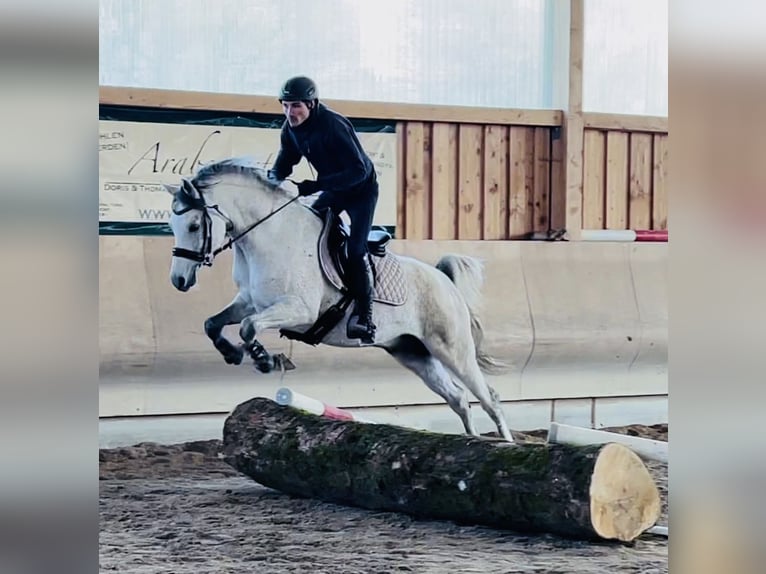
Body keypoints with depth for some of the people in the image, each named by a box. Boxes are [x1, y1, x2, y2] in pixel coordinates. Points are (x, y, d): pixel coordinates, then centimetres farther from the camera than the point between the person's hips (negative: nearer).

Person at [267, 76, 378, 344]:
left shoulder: (333, 125, -33)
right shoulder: (291, 129, -10)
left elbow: (358, 170, -36)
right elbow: (282, 165, 0)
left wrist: (316, 185, -41)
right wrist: (273, 180, -24)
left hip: (361, 189, -8)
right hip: (332, 189, 8)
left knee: (355, 249, -18)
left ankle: (364, 316, -12)